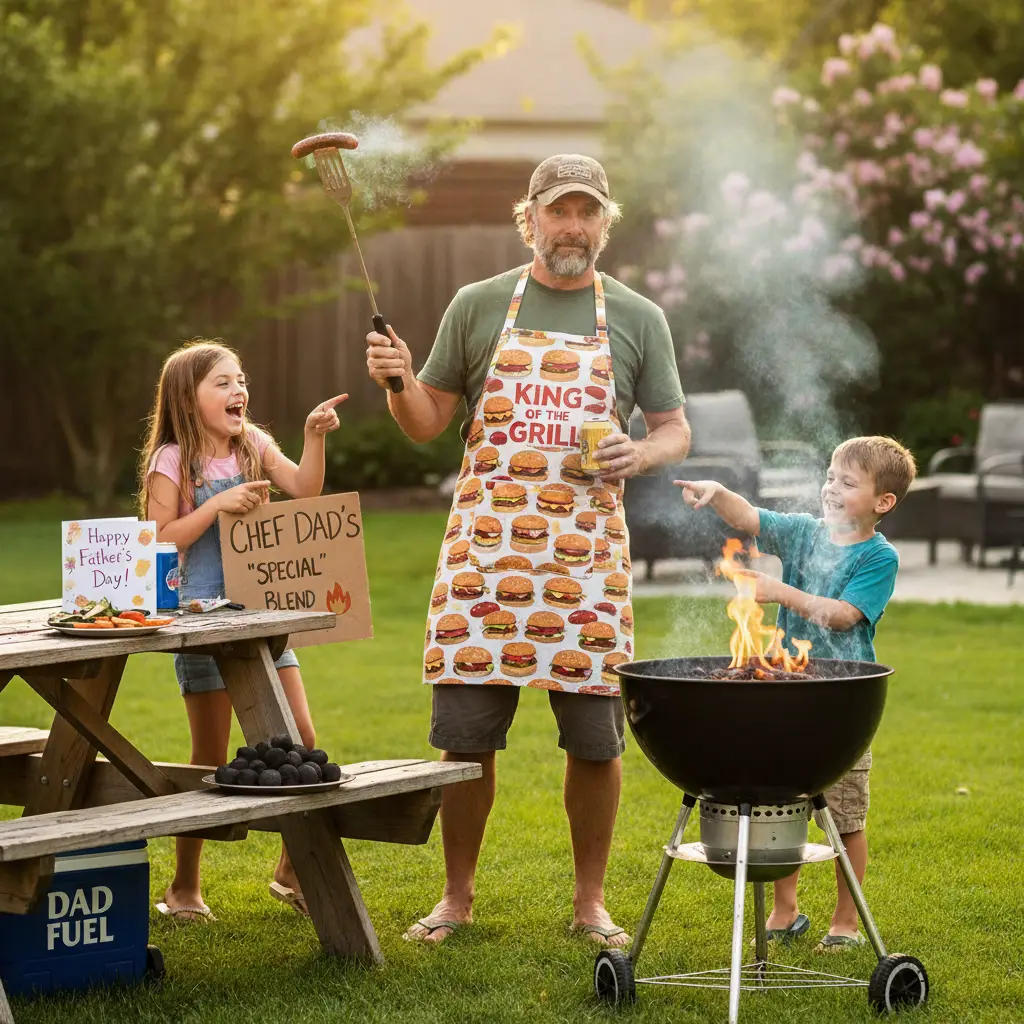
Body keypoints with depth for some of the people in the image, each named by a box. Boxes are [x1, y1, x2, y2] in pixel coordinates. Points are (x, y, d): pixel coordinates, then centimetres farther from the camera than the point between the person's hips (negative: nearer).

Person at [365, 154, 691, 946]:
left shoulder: (637, 320, 10)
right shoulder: (479, 306, 9)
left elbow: (675, 432, 12)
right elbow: (428, 422, 13)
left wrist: (641, 454, -10)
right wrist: (398, 382, -8)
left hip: (587, 548, 0)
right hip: (483, 545, 0)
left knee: (596, 737, 1)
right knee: (465, 733, 0)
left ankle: (591, 902, 15)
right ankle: (457, 896, 15)